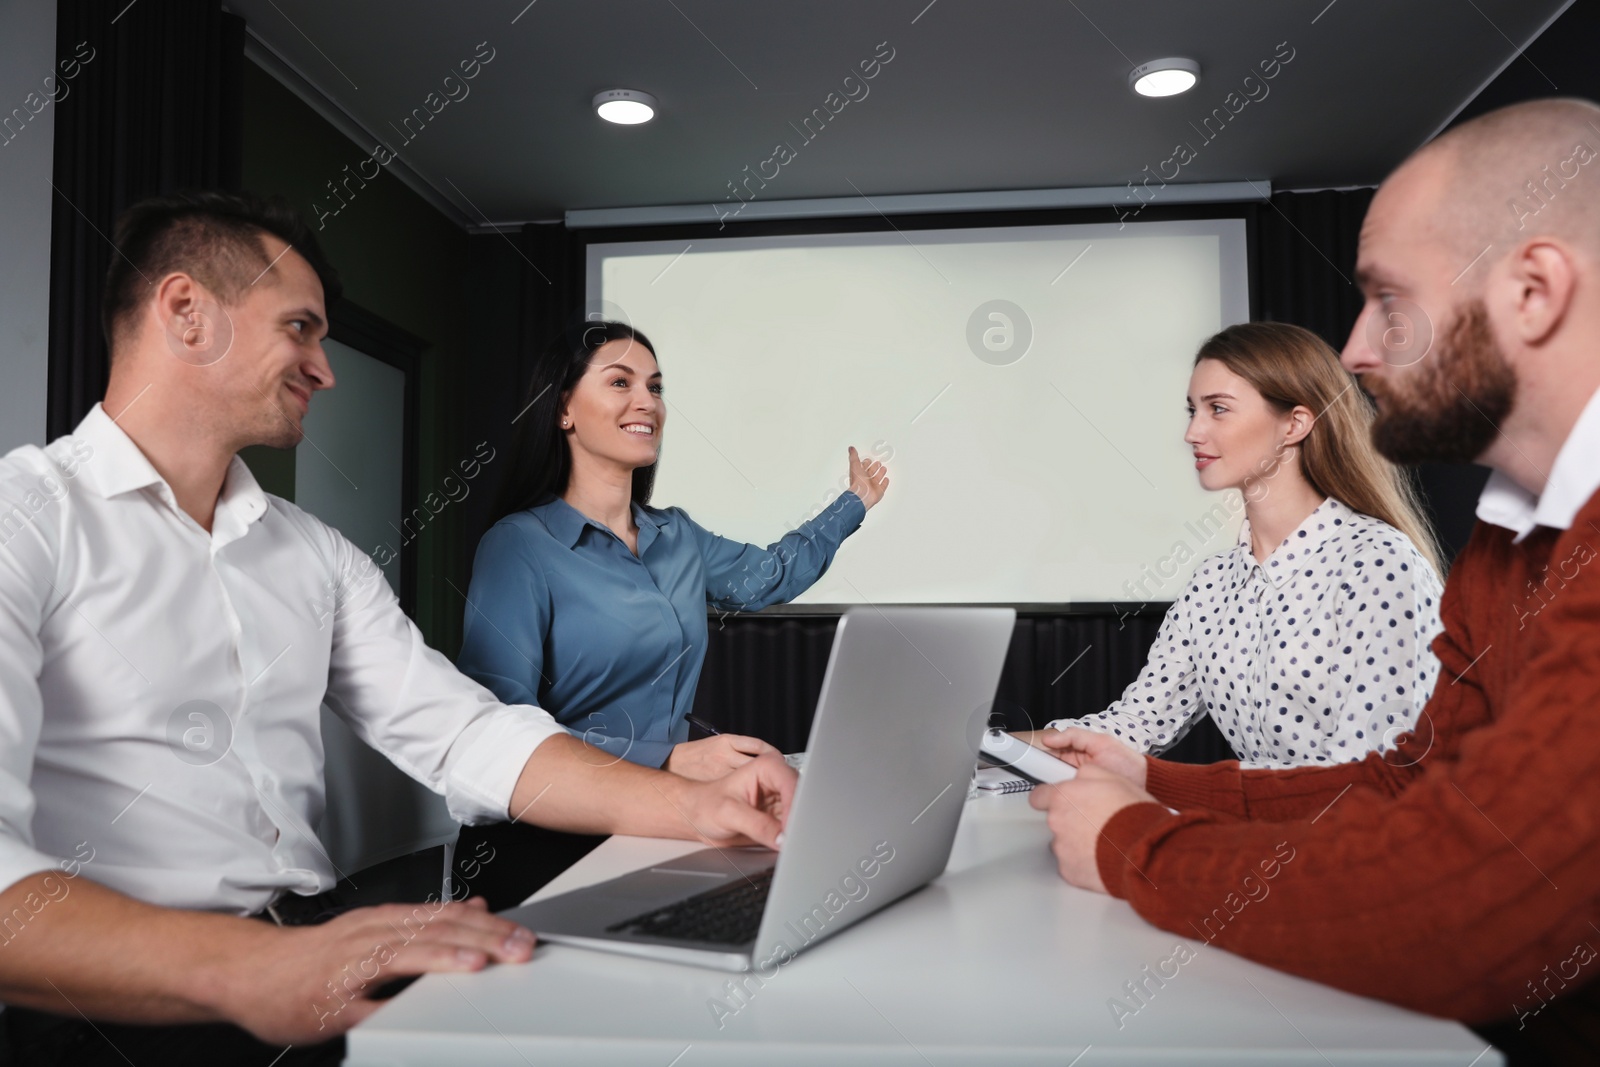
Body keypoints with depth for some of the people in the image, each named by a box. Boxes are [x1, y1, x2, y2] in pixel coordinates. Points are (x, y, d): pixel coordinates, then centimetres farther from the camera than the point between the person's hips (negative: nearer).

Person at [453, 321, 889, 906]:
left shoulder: (677, 535, 12)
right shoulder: (520, 546, -9)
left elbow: (770, 573, 33)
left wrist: (855, 501, 39)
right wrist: (669, 759, -28)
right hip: (545, 845, -7)